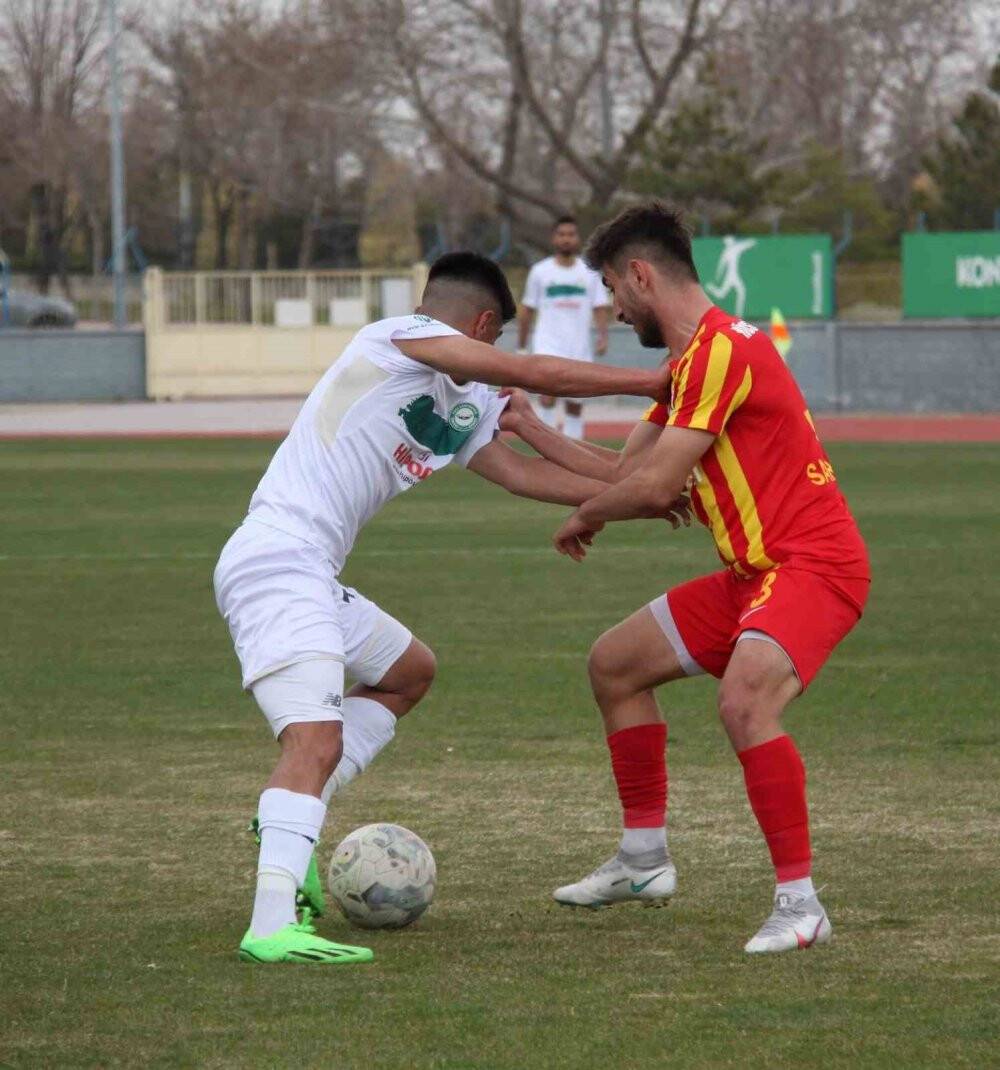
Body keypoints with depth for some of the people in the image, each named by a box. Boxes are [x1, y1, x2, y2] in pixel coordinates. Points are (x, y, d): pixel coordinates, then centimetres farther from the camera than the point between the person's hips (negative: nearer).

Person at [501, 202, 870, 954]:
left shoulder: (721, 349, -18)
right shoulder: (692, 360, 16)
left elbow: (655, 486, -20)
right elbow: (625, 470, 22)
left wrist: (586, 517, -1)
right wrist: (532, 431, 22)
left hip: (813, 565, -11)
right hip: (753, 573, 11)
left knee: (743, 700, -33)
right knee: (616, 663, 18)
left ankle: (800, 903, -27)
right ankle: (645, 861, 27)